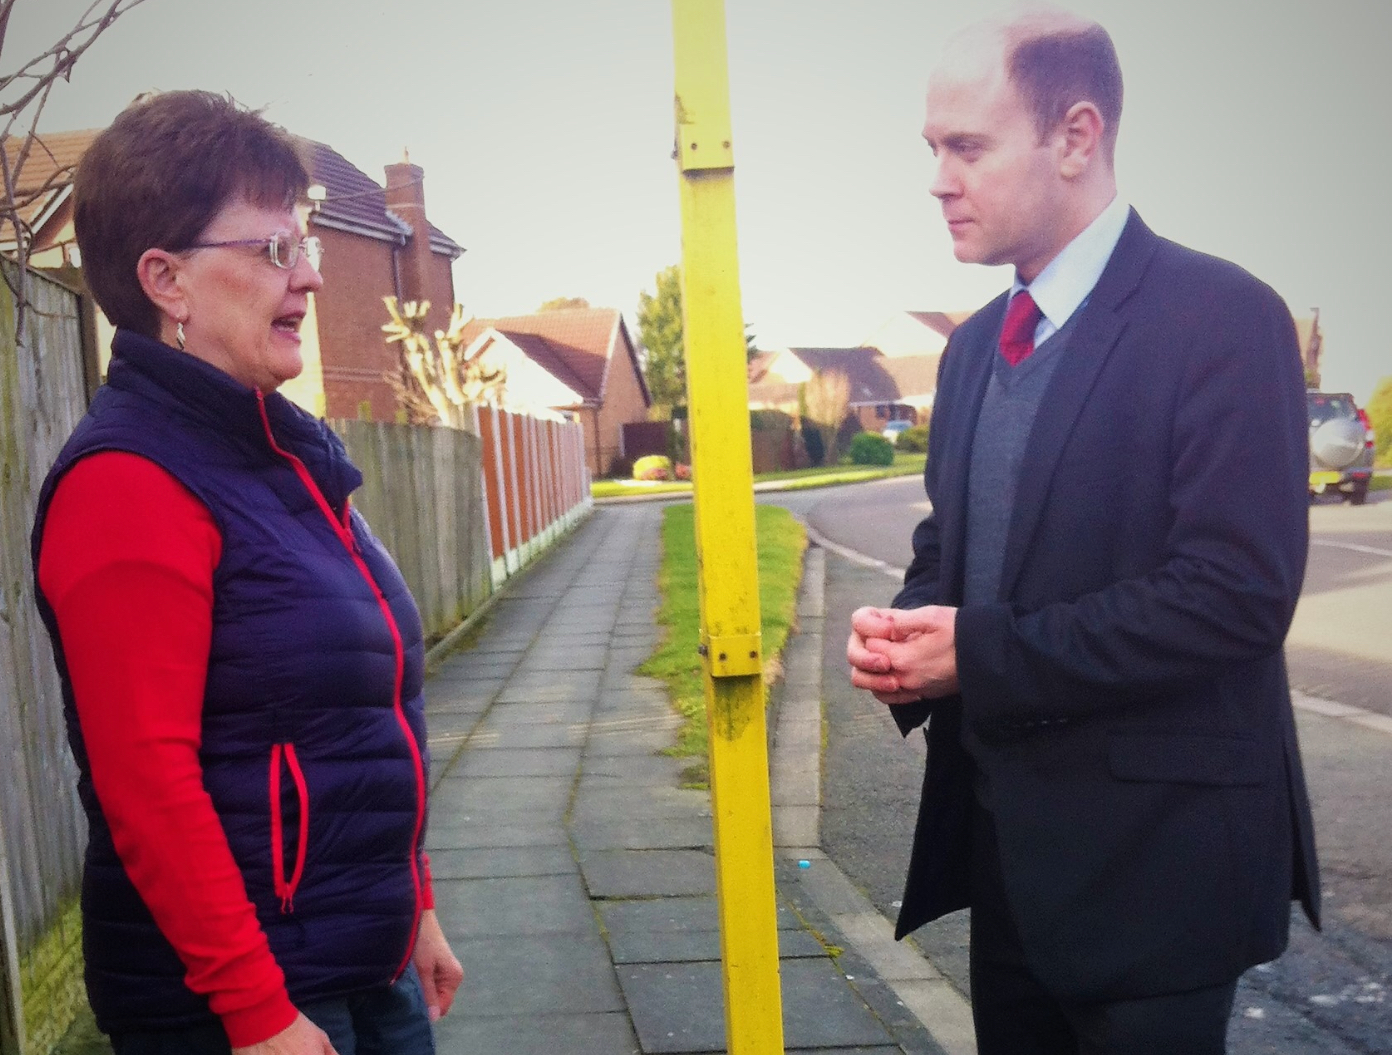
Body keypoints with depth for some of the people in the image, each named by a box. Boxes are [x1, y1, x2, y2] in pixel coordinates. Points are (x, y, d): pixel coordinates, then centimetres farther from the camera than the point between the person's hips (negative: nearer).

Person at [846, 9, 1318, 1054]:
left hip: (1151, 847, -7)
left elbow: (1237, 591, -23)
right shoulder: (978, 342, 9)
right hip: (1004, 834, 7)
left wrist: (982, 655, -21)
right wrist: (908, 627, -7)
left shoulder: (1222, 316, -15)